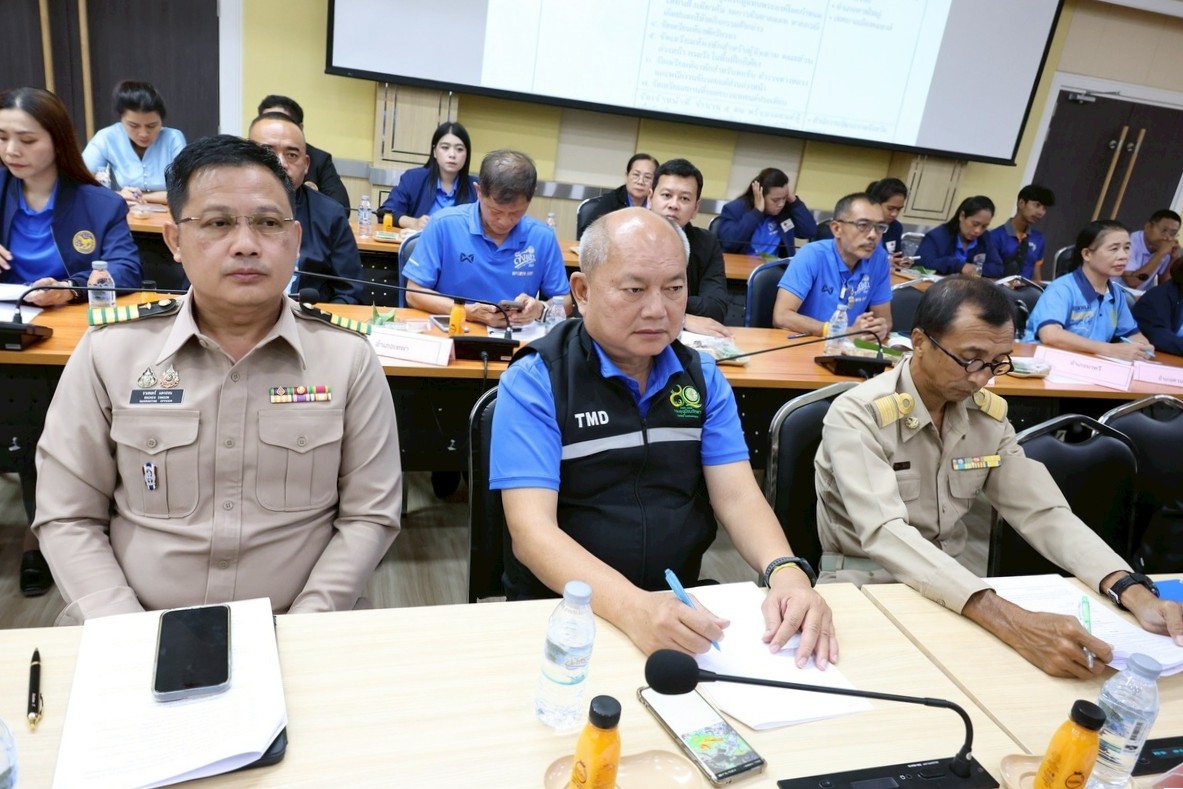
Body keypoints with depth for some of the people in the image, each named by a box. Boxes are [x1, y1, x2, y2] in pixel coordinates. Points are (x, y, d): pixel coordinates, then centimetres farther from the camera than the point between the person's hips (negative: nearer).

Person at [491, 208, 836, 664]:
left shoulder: (703, 377, 5)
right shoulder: (533, 382, -10)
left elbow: (736, 495, -1)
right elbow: (532, 531, -19)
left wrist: (787, 573, -21)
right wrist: (632, 607, -34)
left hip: (680, 606, 4)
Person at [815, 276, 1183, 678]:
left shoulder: (989, 415, -1)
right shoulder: (857, 416, -21)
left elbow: (1044, 512, -3)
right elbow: (884, 533, -32)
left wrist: (1134, 593, -21)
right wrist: (1009, 621, -43)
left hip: (951, 589, 5)